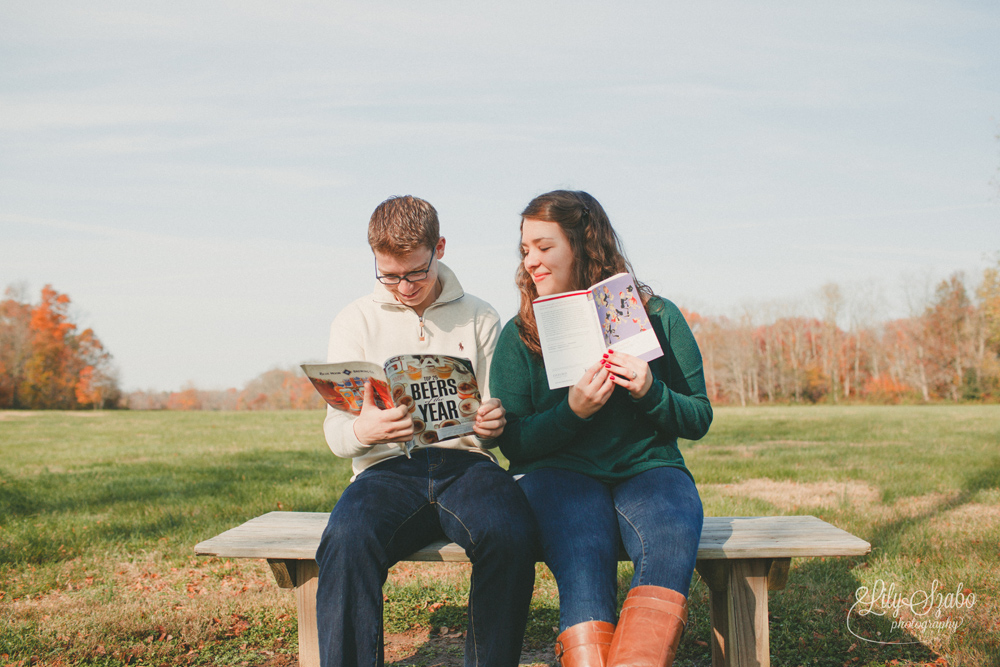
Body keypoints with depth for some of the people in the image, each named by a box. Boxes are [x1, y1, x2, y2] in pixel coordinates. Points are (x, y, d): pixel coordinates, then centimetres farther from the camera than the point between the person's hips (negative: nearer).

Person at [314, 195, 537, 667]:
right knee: (348, 538, -36)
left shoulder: (479, 318, 16)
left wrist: (495, 425, -11)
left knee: (510, 532, -35)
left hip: (465, 461, 0)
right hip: (388, 467, 0)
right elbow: (335, 429, 7)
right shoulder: (356, 322, 14)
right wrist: (362, 431, -19)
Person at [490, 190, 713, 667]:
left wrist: (651, 392, -12)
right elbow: (513, 443, 4)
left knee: (671, 544, -34)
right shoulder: (518, 336, 8)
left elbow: (699, 420, 9)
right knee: (583, 561, -34)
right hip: (558, 472, 0)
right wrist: (573, 410, -14)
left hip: (649, 468, 1)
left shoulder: (657, 317, 7)